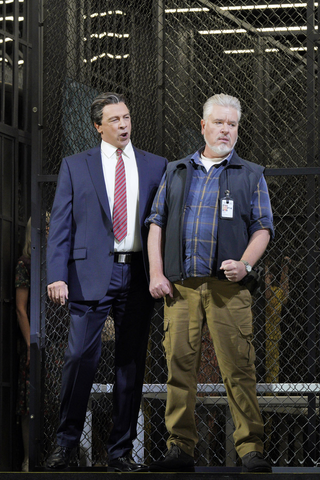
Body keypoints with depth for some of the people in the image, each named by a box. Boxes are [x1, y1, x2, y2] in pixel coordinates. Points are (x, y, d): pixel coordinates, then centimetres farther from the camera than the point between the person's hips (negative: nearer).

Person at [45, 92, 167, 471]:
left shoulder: (156, 167, 12)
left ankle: (121, 450, 12)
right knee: (80, 357, -8)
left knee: (131, 363, 4)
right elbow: (60, 224, 3)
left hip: (138, 276, 2)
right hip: (91, 274, -2)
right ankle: (66, 443, 5)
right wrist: (57, 276, -8)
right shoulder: (75, 166, 7)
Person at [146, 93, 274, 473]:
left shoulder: (250, 175, 13)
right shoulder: (175, 172, 18)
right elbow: (157, 224, 15)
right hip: (180, 286, 2)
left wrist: (244, 263, -11)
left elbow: (262, 228, 7)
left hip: (227, 286, -2)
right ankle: (180, 449, 5)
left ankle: (251, 449, -4)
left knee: (238, 368, -8)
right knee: (180, 365, -1)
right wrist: (156, 274, 3)